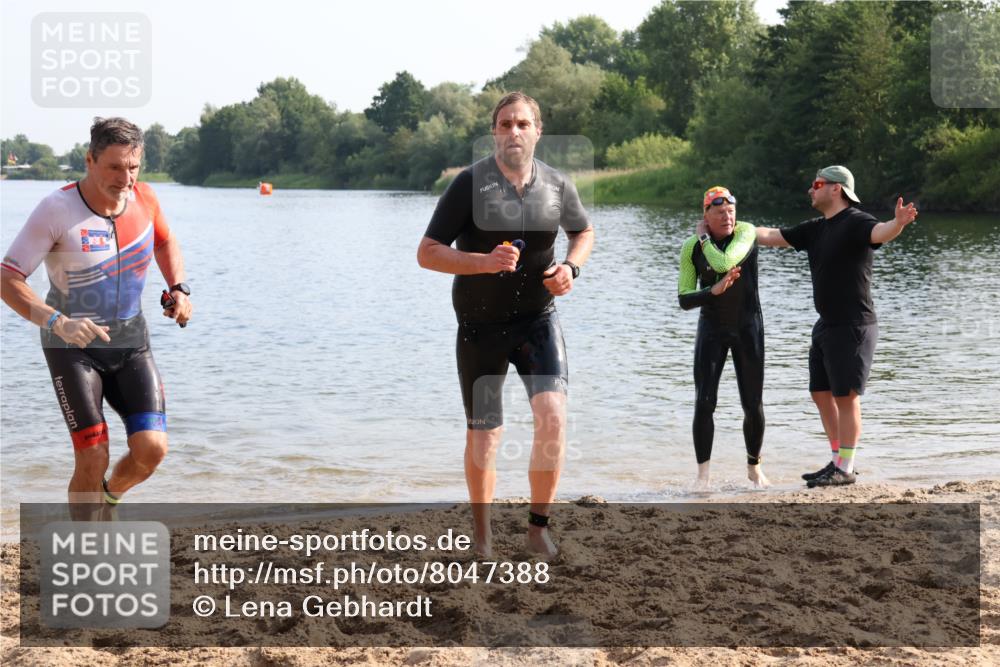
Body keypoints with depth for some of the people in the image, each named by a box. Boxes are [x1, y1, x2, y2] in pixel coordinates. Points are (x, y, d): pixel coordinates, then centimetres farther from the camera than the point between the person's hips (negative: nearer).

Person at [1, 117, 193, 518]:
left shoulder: (143, 198, -5)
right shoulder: (56, 210, -19)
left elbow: (165, 242, 18)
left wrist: (179, 288, 0)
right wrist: (57, 322, -36)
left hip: (131, 342, 4)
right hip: (72, 347, -4)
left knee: (151, 449, -10)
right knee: (93, 458, -13)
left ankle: (107, 498, 24)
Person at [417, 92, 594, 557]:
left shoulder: (557, 185, -2)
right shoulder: (470, 183, -13)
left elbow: (583, 231, 18)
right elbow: (427, 253, -14)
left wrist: (572, 267, -3)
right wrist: (484, 261, -29)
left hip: (537, 318, 2)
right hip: (480, 326, -2)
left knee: (553, 414, -18)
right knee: (483, 433, 7)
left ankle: (538, 525, -1)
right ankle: (482, 536, 28)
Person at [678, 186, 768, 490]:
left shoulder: (746, 232, -12)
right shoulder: (691, 248, -8)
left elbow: (724, 263, -31)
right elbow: (684, 300, -10)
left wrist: (704, 238, -16)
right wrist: (714, 291, -26)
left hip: (748, 327, -1)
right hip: (712, 328, 1)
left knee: (753, 405, 4)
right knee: (704, 404, -8)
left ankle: (754, 467, 25)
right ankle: (703, 474, 1)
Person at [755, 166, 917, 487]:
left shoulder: (856, 222, -12)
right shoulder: (815, 229, 14)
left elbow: (881, 232, -34)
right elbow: (772, 237, 22)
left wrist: (899, 223, -55)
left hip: (853, 325, -9)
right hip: (826, 325, 9)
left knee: (846, 396, -5)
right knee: (821, 394, 12)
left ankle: (846, 469, 1)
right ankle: (838, 460, 22)